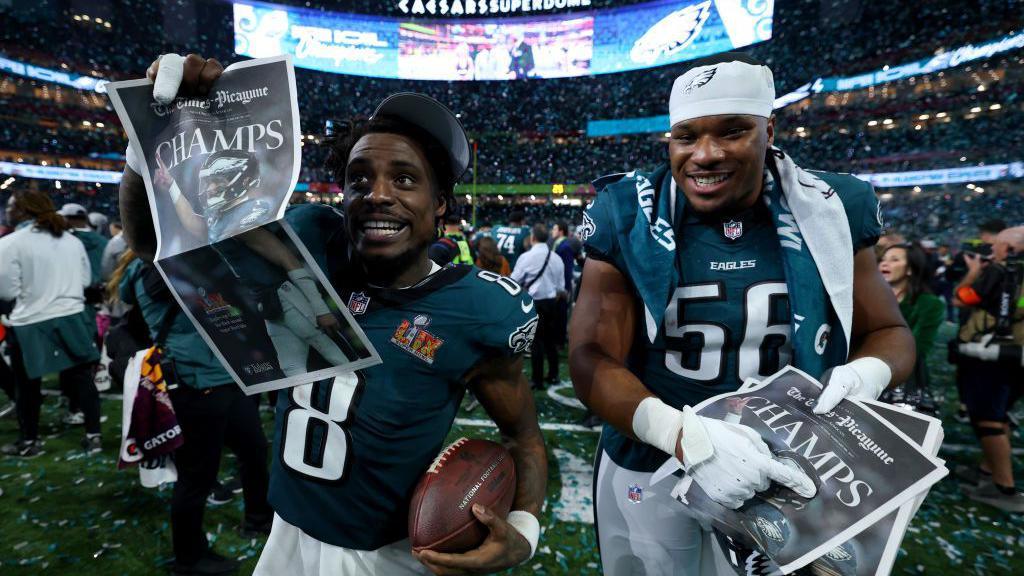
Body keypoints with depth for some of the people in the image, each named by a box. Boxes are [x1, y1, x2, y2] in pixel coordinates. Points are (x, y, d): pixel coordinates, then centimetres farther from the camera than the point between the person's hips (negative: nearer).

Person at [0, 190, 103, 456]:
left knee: (27, 386, 13)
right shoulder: (72, 239, 5)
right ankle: (93, 435, 14)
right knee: (82, 378, 11)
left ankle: (28, 442, 25)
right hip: (73, 317, 5)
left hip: (30, 324, -4)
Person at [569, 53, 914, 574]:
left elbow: (890, 331, 5)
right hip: (651, 472, -1)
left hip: (790, 475, 2)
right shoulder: (629, 223, -13)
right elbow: (592, 359, -18)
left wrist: (867, 373, -18)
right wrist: (684, 434, -34)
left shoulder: (824, 214, -6)